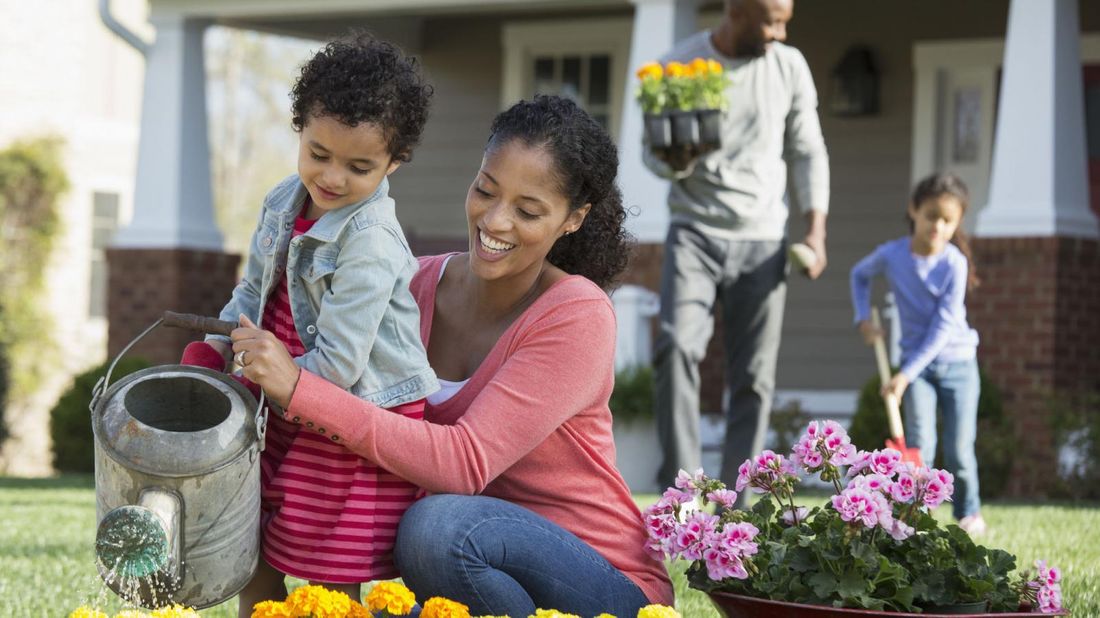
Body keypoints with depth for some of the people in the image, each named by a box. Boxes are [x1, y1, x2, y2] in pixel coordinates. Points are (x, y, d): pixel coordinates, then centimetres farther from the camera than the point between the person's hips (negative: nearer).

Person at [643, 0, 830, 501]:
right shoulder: (678, 65, -5)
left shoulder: (790, 67, 2)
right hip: (695, 231, -2)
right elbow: (653, 151, 3)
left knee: (754, 376, -1)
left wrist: (815, 231, -1)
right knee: (678, 347, -23)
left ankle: (734, 506, 5)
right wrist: (674, 162, -21)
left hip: (762, 239, 2)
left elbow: (807, 153, 9)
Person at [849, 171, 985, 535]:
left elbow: (943, 326, -19)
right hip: (916, 361, 1)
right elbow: (860, 275, 16)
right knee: (919, 443, -14)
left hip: (957, 360, -1)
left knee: (959, 450, 0)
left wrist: (906, 374, -22)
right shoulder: (891, 255, -8)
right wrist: (863, 318, 1)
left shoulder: (954, 263, -17)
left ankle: (969, 511, 21)